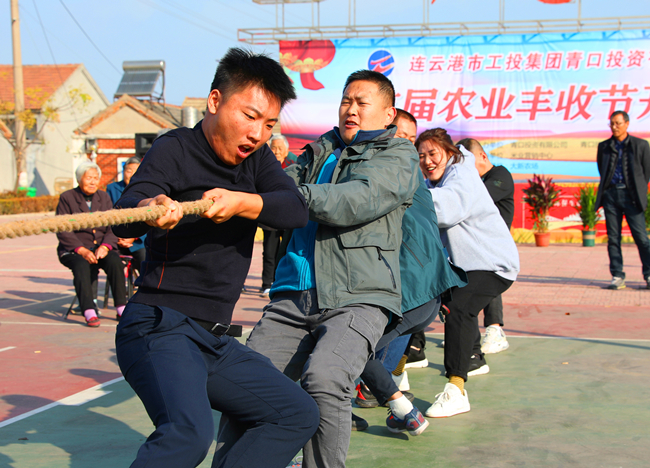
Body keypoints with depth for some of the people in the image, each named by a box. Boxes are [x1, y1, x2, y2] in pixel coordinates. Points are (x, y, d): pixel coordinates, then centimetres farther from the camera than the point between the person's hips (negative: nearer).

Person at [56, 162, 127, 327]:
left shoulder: (104, 198, 13)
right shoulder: (67, 198, 2)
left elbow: (113, 228, 5)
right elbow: (62, 231, -7)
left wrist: (105, 247, -15)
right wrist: (82, 250, -19)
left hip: (101, 247, 3)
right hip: (73, 250, -3)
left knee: (115, 261, -28)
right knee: (81, 265, -35)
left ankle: (121, 309, -26)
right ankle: (89, 312, -39)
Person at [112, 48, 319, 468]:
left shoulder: (257, 159, 12)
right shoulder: (175, 149, -6)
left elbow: (297, 209, -7)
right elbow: (123, 218, -23)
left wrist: (241, 203, -27)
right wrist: (150, 208, -48)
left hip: (214, 338, 8)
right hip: (161, 326, -8)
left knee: (299, 414, 9)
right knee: (190, 431, -32)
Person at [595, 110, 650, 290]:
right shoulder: (604, 146, 12)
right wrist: (606, 189, 10)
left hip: (630, 194, -2)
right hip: (610, 194, 3)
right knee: (613, 237, 1)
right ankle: (617, 276, 5)